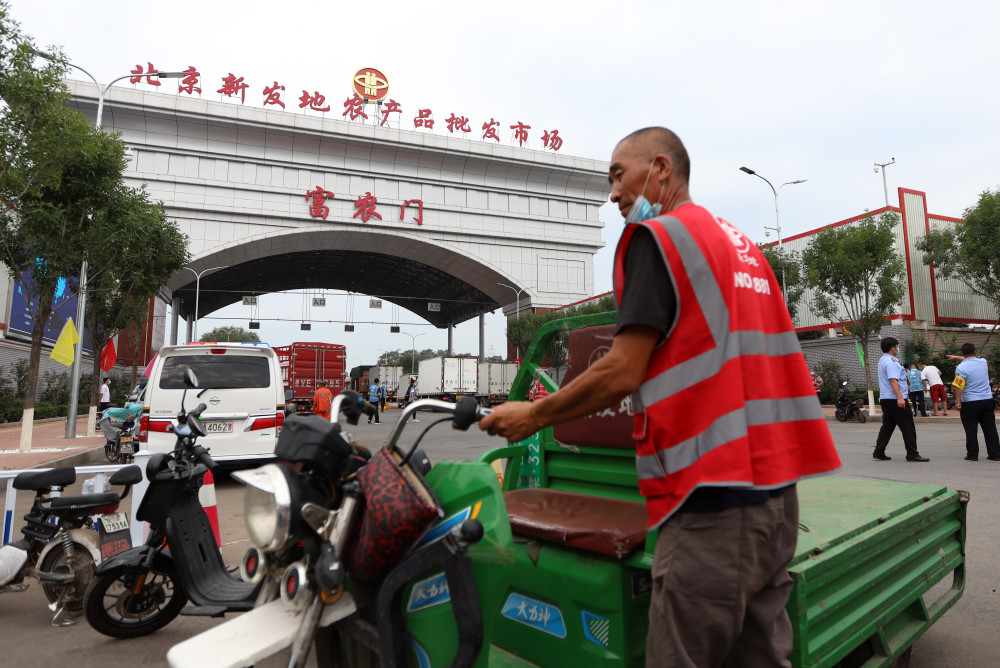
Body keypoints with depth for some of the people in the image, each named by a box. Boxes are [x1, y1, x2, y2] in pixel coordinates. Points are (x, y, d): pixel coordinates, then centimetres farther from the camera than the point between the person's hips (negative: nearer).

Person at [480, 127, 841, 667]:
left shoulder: (655, 236, -7)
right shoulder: (742, 245, 19)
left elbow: (622, 373, -14)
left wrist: (534, 415, -1)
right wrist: (642, 391, 26)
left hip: (711, 501, -9)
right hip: (774, 491, 9)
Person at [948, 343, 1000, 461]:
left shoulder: (961, 367, -13)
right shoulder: (983, 362, 3)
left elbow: (959, 387, -17)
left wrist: (958, 401, -13)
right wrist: (956, 357, 35)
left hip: (970, 403, -5)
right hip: (987, 400, 5)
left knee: (971, 430, 2)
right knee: (990, 428, 12)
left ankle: (972, 455, 6)